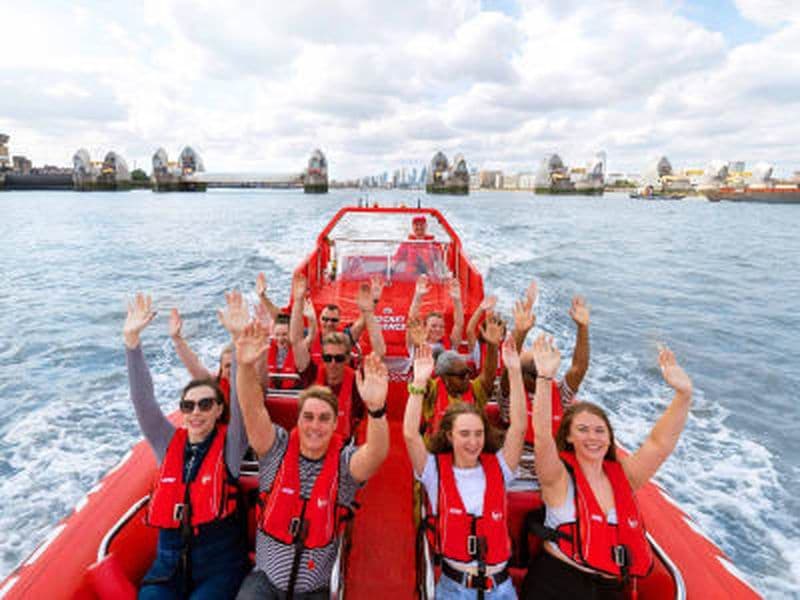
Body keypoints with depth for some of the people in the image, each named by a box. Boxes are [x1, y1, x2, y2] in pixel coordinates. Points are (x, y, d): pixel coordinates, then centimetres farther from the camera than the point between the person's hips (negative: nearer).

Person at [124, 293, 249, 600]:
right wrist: (131, 340, -15)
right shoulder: (169, 443, 5)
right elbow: (142, 400, -4)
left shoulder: (228, 444, -4)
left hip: (218, 565, -3)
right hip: (170, 560, 3)